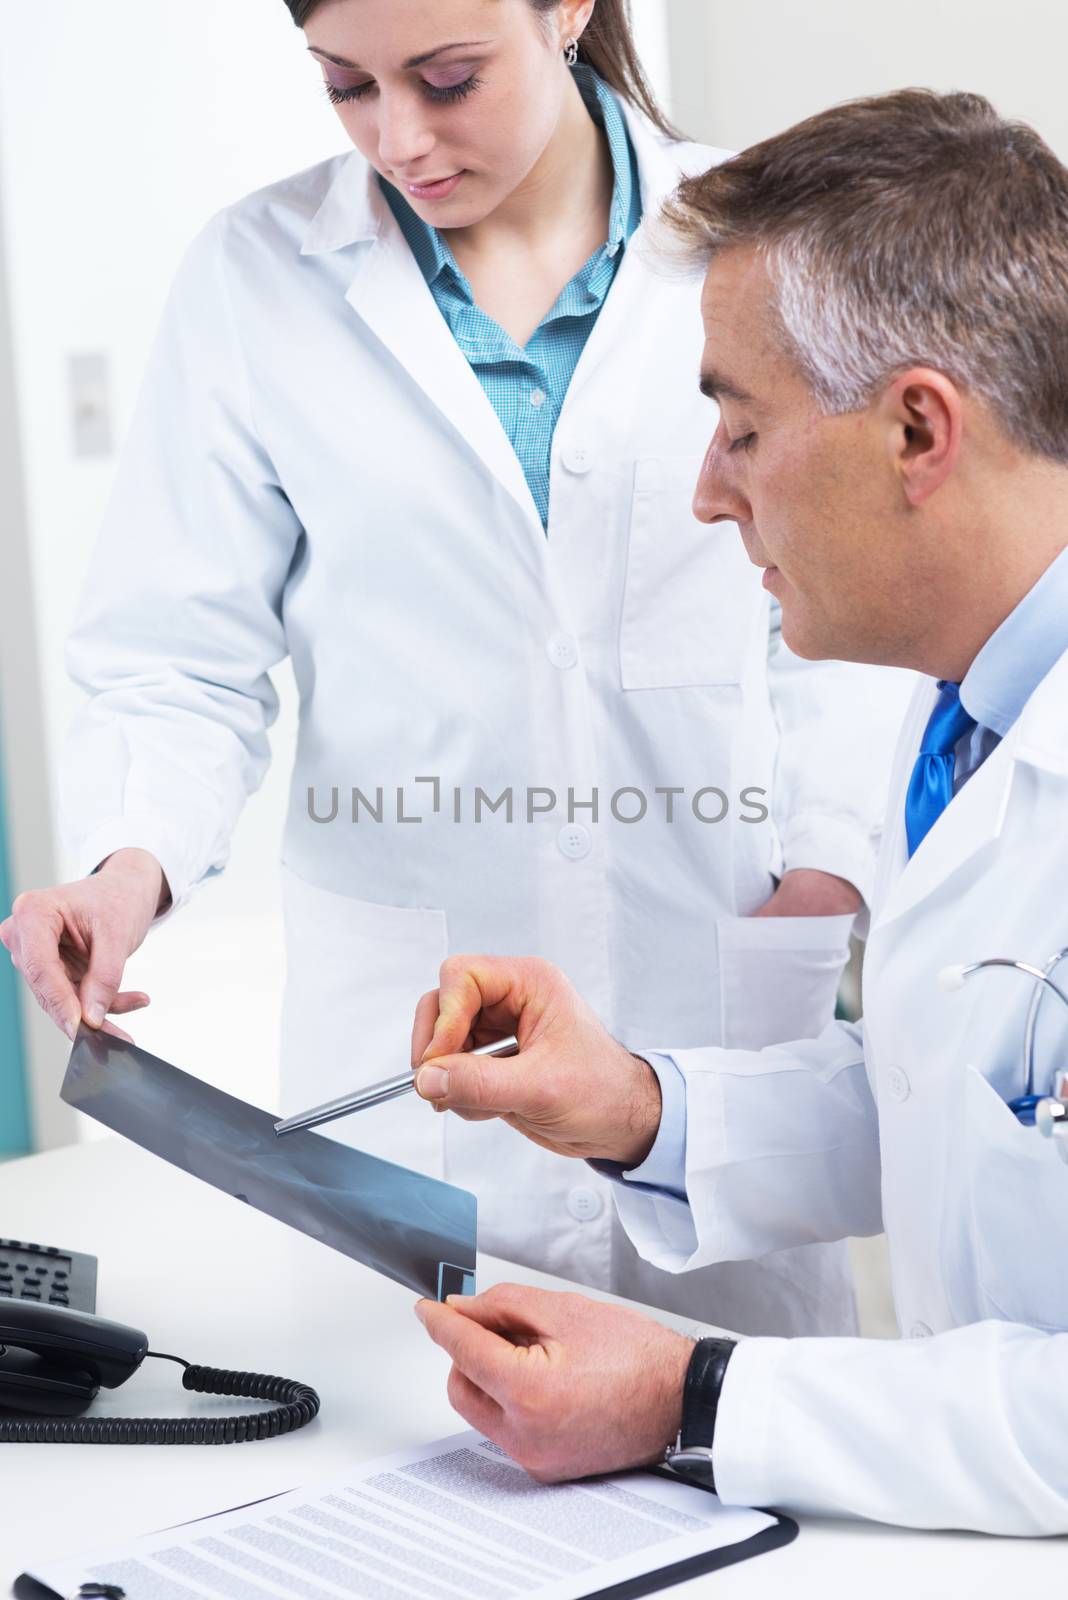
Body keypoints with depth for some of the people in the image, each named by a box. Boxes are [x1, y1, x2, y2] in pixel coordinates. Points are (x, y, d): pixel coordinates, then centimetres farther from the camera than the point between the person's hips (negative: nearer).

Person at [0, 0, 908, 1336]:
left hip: (729, 983, 1)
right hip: (402, 1022, 0)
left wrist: (830, 852, -4)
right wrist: (132, 861, -18)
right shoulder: (255, 277, 0)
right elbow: (179, 658, 0)